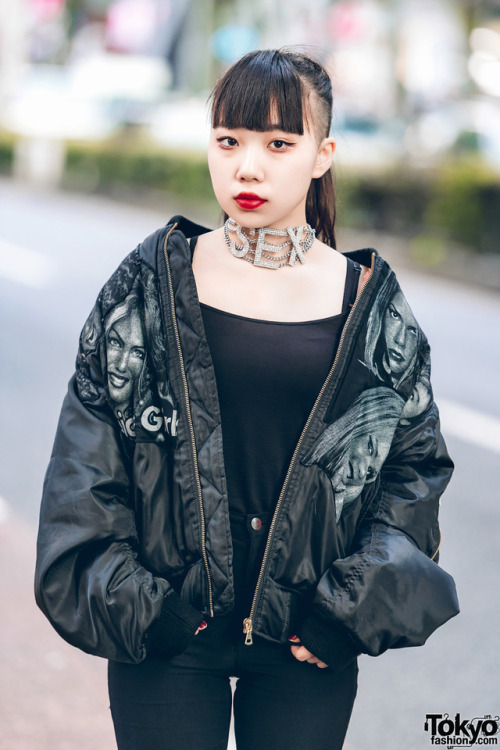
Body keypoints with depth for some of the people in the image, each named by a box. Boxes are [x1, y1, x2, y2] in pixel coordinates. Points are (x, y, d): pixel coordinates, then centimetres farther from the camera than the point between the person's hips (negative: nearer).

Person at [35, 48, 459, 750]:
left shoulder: (372, 307, 0)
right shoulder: (151, 285, -1)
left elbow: (418, 464, 4)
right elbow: (86, 461, 0)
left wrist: (349, 610, -5)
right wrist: (129, 604, -8)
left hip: (309, 649, 1)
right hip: (164, 636, 0)